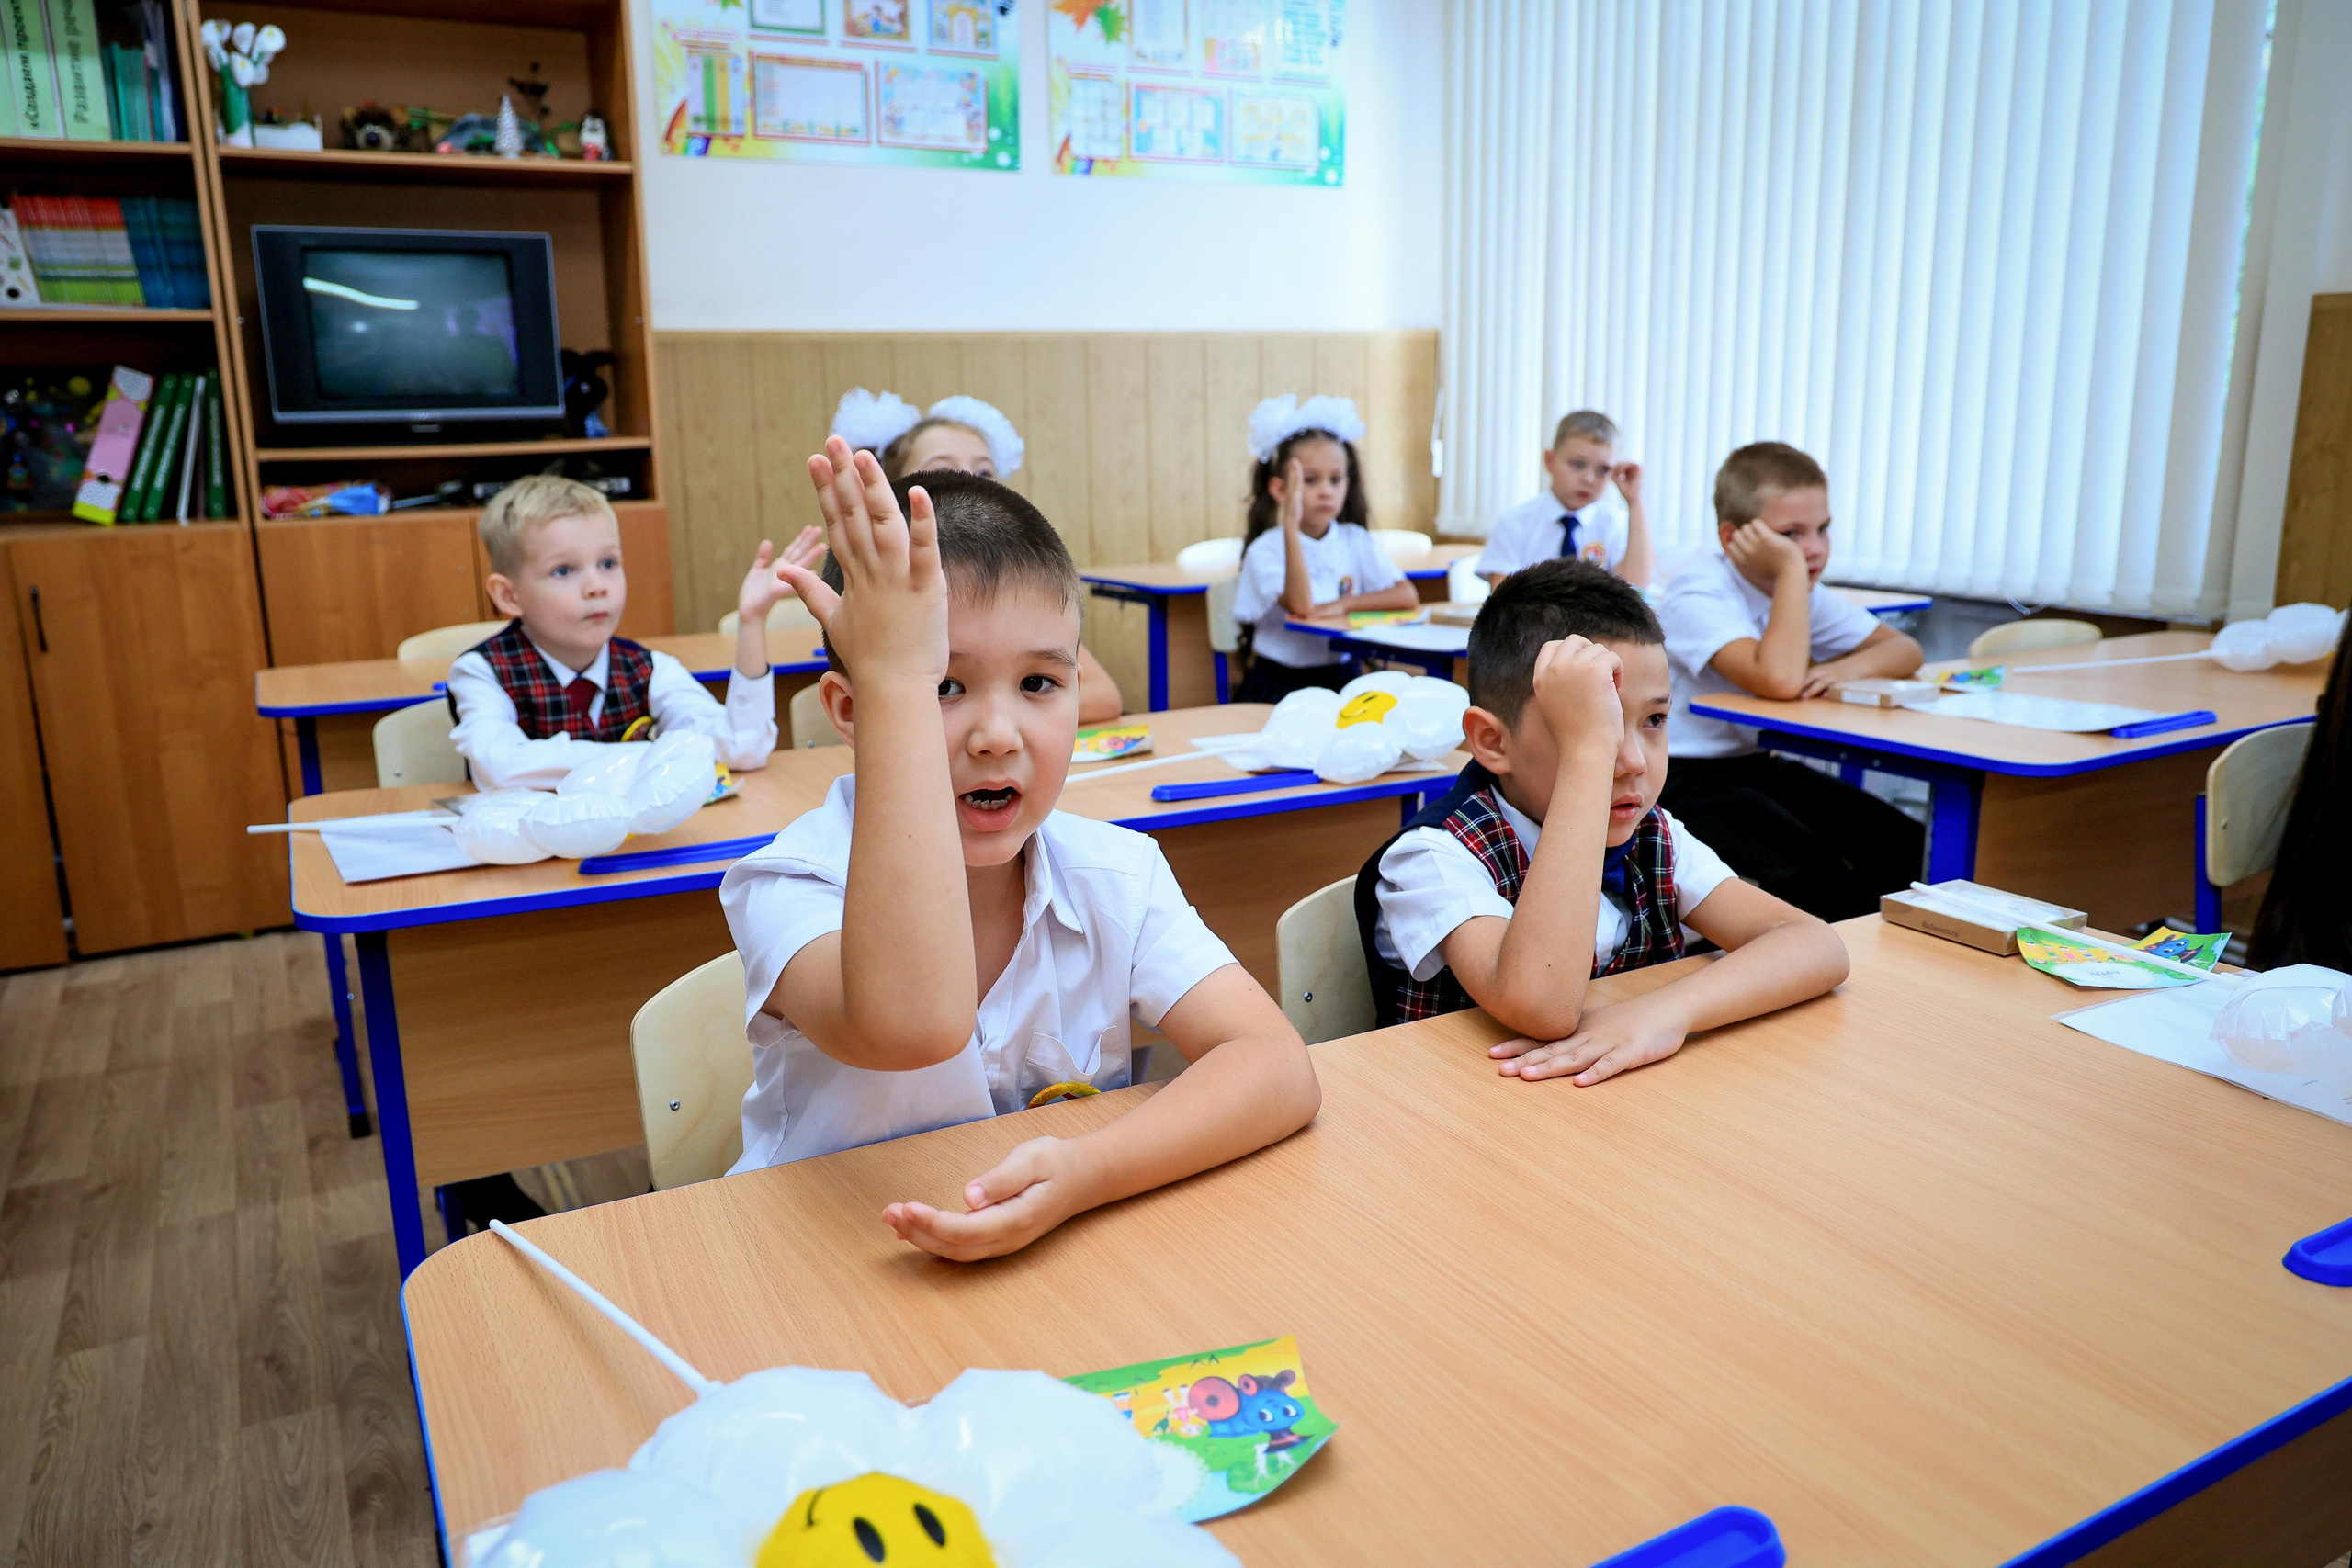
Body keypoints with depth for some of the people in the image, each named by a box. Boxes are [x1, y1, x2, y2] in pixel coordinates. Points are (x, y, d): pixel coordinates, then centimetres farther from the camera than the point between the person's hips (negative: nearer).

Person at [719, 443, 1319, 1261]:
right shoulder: (786, 888, -16)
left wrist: (1083, 1173, -31)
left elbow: (1280, 1070, -15)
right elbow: (910, 1026, -37)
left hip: (1066, 1257, 3)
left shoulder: (1114, 876, -6)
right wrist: (899, 679, -35)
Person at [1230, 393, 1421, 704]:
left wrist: (1342, 605, -16)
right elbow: (1301, 607, -25)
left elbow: (1408, 596, -5)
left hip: (1339, 678, 4)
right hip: (1277, 686, -4)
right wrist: (1291, 525, -28)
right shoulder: (1265, 550, -8)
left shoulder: (1356, 541, 5)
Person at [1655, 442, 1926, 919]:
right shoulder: (1697, 598, -20)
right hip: (1684, 775, -8)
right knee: (1807, 871, -29)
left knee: (1904, 846, -8)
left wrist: (1847, 667, -15)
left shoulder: (1805, 594, 7)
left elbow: (1904, 650, 8)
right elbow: (1779, 680, -36)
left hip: (1756, 764, 8)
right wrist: (1791, 568, -28)